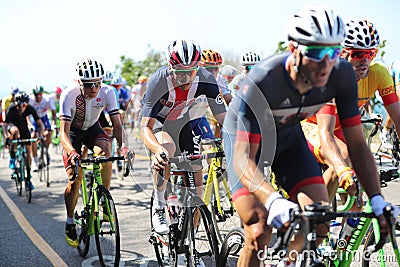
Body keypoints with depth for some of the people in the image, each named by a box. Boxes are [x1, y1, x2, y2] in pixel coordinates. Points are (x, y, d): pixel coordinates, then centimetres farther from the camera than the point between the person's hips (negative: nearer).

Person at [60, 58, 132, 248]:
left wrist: (122, 145, -46)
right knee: (74, 180, -13)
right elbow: (64, 132, -36)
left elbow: (117, 123, -26)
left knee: (105, 151, -32)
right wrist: (72, 153, -55)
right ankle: (70, 223, 9)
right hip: (73, 132, -2)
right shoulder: (69, 95, -31)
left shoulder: (107, 92, -25)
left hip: (93, 129, 2)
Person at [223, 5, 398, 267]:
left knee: (320, 223, -9)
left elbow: (357, 143, -18)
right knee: (260, 234, -18)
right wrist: (274, 201, -55)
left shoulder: (342, 75, -25)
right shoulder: (262, 82, -38)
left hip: (288, 135, 4)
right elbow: (243, 159, -38)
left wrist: (377, 199, -27)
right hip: (246, 136, -4)